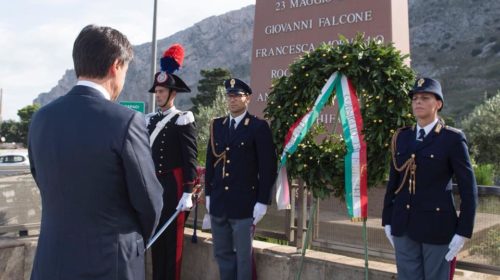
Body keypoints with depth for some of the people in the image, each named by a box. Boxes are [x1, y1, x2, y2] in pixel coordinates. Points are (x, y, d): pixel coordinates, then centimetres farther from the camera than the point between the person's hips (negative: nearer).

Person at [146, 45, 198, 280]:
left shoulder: (183, 121, -8)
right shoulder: (150, 121, 12)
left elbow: (190, 160, -12)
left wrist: (187, 193, -16)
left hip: (173, 186, -6)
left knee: (173, 238, 1)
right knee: (155, 236, 13)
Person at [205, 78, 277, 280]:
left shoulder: (259, 127, -6)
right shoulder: (217, 125, 10)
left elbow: (268, 167, -9)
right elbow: (210, 162, 13)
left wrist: (262, 201, -11)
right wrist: (208, 194, 11)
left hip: (244, 203, -5)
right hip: (218, 202, 5)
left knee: (243, 255, 4)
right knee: (222, 253, 14)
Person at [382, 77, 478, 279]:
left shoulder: (453, 138, -5)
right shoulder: (401, 137, 7)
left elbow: (468, 188, -6)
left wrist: (463, 232, -9)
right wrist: (387, 220, 9)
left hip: (437, 226, -4)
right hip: (403, 225, 4)